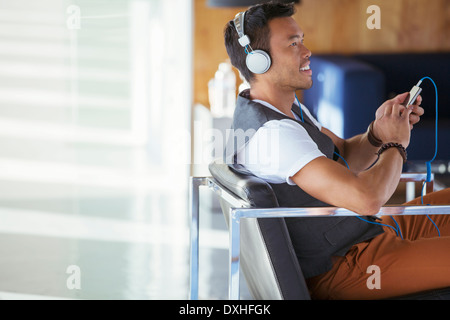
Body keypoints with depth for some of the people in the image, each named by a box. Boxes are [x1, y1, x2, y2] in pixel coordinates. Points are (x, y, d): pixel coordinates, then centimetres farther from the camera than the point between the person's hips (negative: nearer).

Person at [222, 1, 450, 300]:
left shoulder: (286, 107, 7)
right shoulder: (272, 132, -28)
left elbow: (347, 156, 15)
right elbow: (366, 198, -33)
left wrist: (377, 132, -7)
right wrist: (395, 143, -14)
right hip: (344, 269, -11)